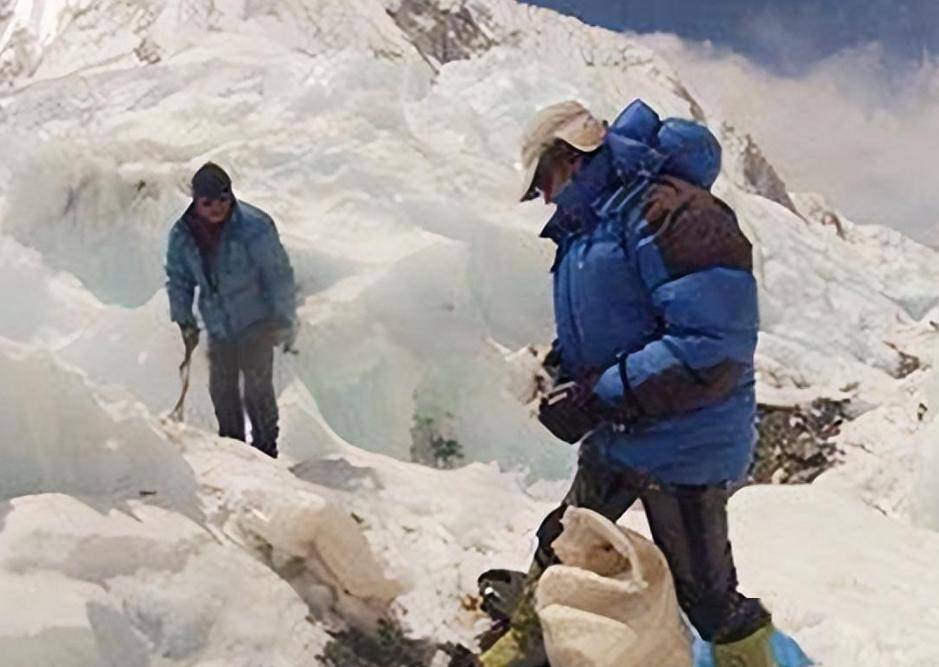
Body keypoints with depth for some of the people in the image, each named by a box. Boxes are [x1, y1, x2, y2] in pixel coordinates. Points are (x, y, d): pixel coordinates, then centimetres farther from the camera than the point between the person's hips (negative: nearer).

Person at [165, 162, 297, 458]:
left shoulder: (254, 226, -18)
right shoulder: (182, 234, -6)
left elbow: (279, 274, -12)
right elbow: (178, 280, 9)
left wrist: (285, 320, -10)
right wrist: (184, 322, 8)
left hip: (256, 323, -4)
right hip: (218, 328, 4)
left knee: (257, 389, -7)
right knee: (222, 389, 10)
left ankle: (265, 449, 8)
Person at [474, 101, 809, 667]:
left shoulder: (672, 213, -25)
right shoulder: (588, 223, 6)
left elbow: (712, 348, -31)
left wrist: (596, 398, -28)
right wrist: (564, 368, -3)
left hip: (684, 445, -9)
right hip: (616, 438, 9)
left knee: (704, 592, 6)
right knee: (562, 546, 23)